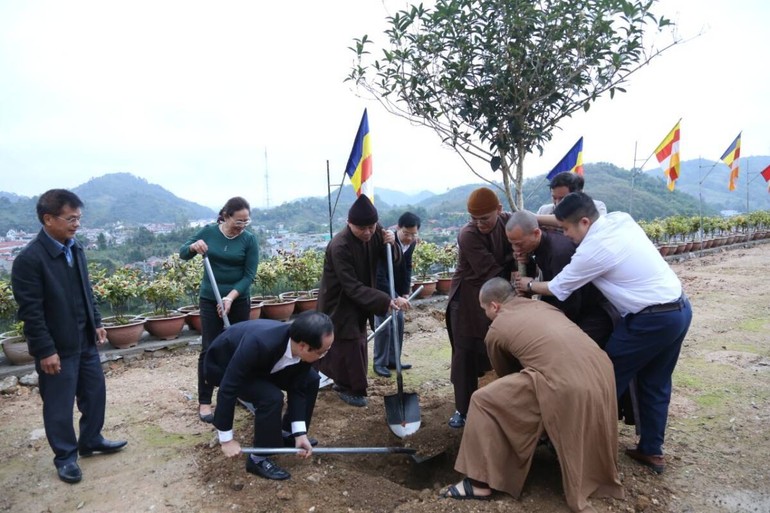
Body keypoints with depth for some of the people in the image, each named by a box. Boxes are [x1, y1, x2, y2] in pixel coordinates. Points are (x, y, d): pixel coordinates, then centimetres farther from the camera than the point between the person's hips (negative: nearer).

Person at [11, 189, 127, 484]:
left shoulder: (75, 249, 4)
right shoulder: (29, 259, -19)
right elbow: (30, 311, -19)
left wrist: (96, 323, 13)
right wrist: (45, 351, -18)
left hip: (85, 340, 7)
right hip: (57, 348, -7)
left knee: (95, 392, 17)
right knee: (59, 405, 9)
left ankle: (91, 441, 36)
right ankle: (65, 456, 27)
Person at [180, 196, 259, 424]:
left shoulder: (249, 239, -9)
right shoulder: (208, 231, -4)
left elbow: (249, 275, -11)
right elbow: (182, 253, 4)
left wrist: (231, 297, -23)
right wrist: (193, 247, -19)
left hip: (238, 301, 0)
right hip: (210, 300, 0)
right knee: (209, 350, -2)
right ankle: (204, 402, 6)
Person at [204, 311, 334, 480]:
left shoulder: (304, 349, -23)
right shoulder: (258, 344, -43)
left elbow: (297, 388, -11)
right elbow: (227, 389, -35)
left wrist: (300, 433, -14)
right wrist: (227, 439, -25)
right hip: (222, 364, -7)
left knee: (310, 380, 0)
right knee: (271, 397, -29)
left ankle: (288, 434, 18)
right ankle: (258, 459, -7)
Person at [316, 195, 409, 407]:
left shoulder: (375, 234, -12)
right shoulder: (340, 246, -33)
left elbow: (395, 258, 0)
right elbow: (353, 287, -35)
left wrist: (392, 244, -25)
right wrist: (388, 301, -43)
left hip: (359, 299, 7)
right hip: (339, 302, -7)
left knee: (357, 343, 17)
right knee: (349, 345, -2)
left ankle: (343, 381, 38)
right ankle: (350, 388, 19)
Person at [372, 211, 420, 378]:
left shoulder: (411, 243, -9)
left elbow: (407, 267, 3)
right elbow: (380, 275, -34)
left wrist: (405, 291, -4)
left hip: (396, 287, 7)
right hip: (379, 286, -7)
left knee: (398, 322, 9)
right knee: (383, 325, -8)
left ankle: (392, 359, 21)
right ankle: (379, 363, 6)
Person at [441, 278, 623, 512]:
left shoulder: (496, 330, 13)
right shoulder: (542, 305, 28)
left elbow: (505, 373, 29)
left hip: (565, 384, -7)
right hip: (602, 370, 7)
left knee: (483, 401, 5)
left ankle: (481, 482, 13)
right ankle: (593, 476, 56)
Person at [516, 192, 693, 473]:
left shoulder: (593, 250, -19)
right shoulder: (621, 219, 3)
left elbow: (558, 288, -6)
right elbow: (586, 218, 22)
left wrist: (529, 284, 13)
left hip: (651, 320, -9)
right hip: (680, 310, 9)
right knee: (655, 384, 19)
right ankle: (652, 451, 30)